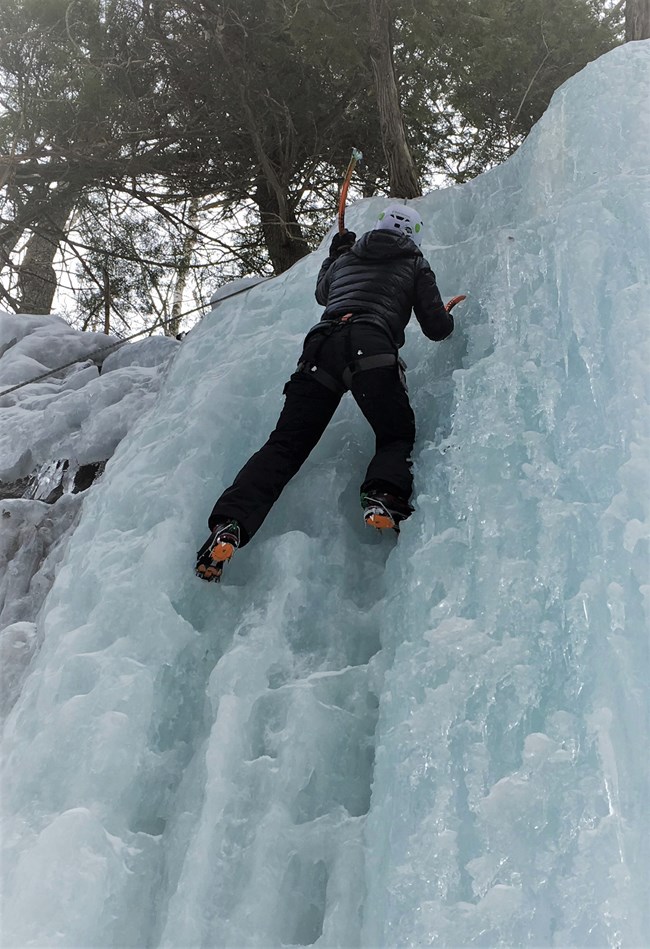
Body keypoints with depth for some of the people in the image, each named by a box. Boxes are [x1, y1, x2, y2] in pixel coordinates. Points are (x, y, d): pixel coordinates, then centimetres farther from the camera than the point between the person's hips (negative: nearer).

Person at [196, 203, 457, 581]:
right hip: (373, 350, -3)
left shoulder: (345, 259, 31)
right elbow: (437, 329, 19)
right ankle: (384, 498, -17)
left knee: (286, 444, 0)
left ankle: (230, 524, -19)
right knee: (398, 436, 15)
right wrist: (446, 317, 43)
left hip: (320, 346, 3)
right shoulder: (414, 264, 22)